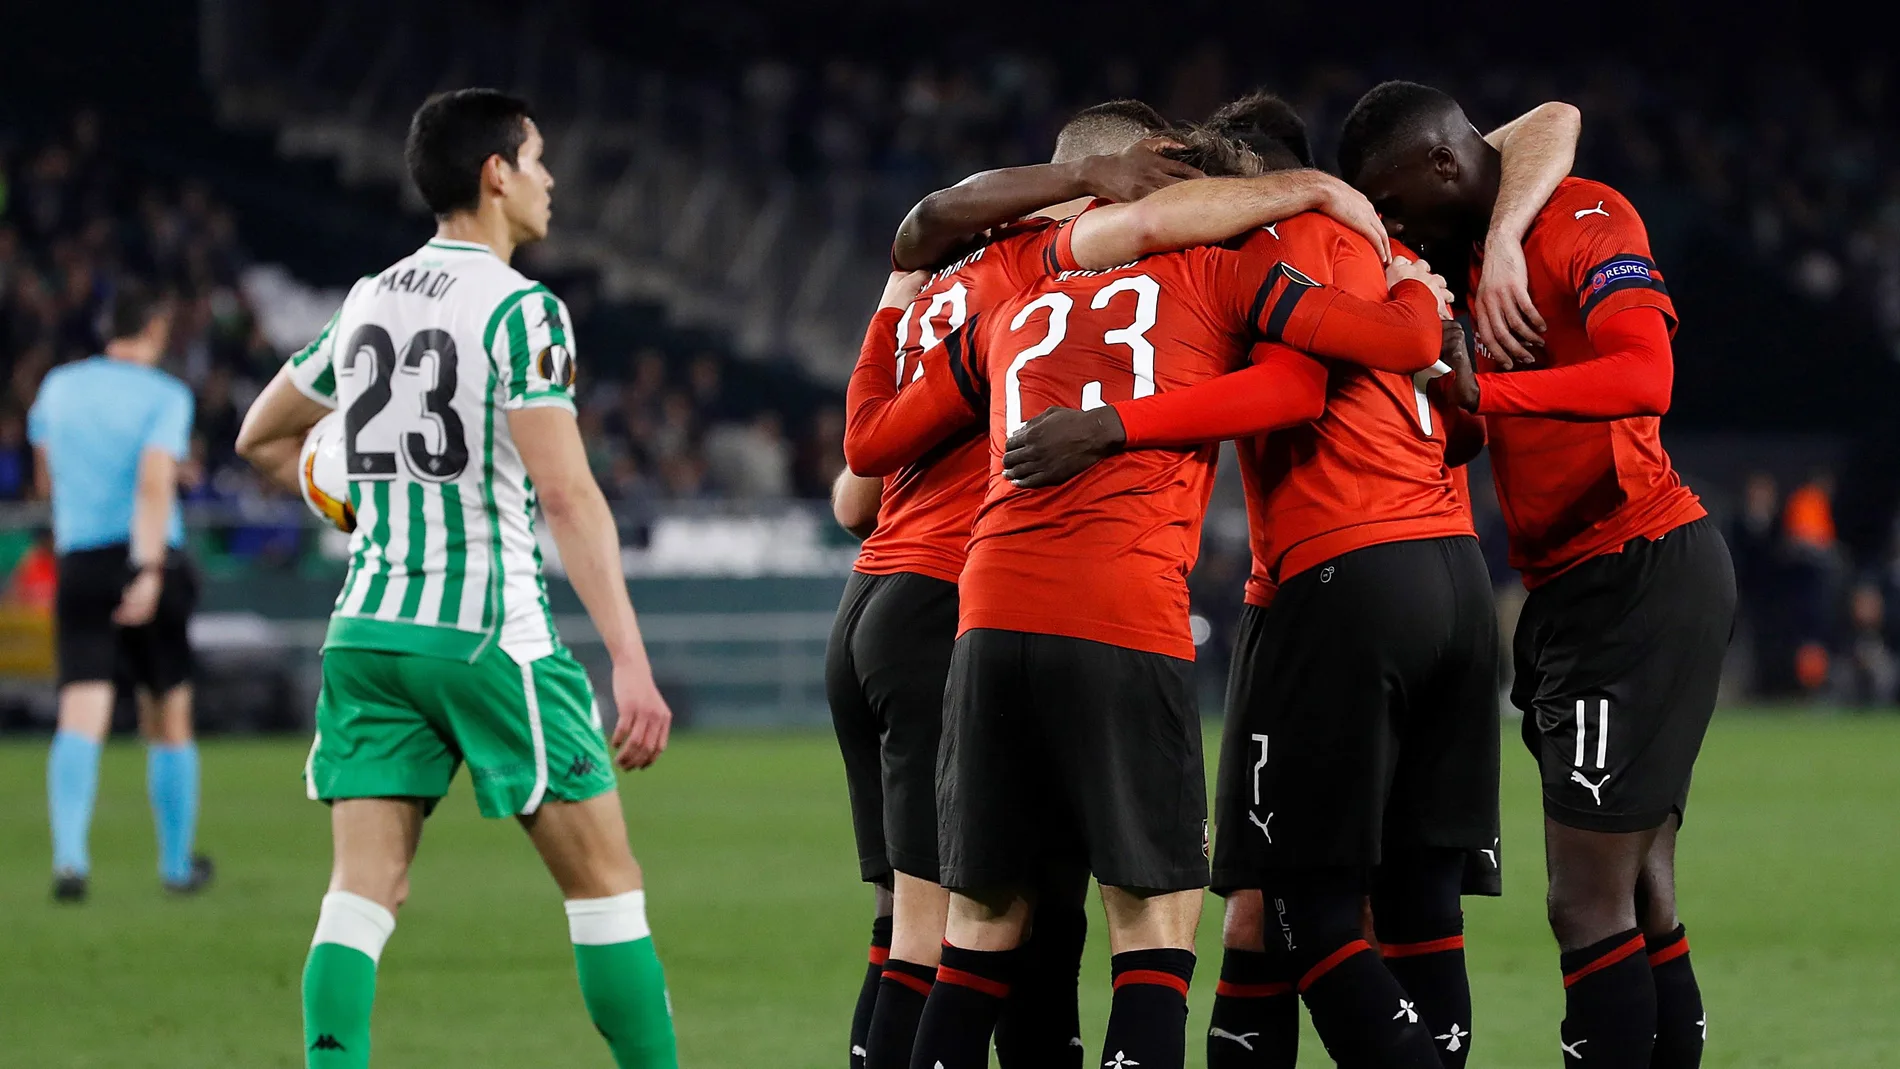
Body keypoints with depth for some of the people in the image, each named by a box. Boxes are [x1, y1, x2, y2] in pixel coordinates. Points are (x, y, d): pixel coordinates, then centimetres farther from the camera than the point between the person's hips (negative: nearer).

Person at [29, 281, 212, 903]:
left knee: (81, 720, -9)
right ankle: (177, 864, 25)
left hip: (79, 568, 2)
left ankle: (70, 856, -31)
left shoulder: (59, 387, 9)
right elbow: (155, 481, -21)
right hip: (147, 561, -2)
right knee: (169, 721, 14)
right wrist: (150, 571, -28)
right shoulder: (166, 397, -5)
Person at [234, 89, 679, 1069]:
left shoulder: (367, 302, 11)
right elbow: (564, 492, -17)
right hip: (487, 634, -6)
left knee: (362, 892, 0)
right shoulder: (521, 310, -9)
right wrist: (631, 663, -20)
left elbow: (260, 437, 25)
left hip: (365, 632, 6)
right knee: (604, 879, 4)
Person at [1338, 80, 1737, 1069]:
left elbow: (1644, 378, -29)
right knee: (1640, 904, 12)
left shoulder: (1586, 220, -13)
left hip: (1642, 574, -10)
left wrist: (1482, 389, -36)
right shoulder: (1486, 248, 16)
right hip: (1579, 589, 10)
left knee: (1589, 905, -12)